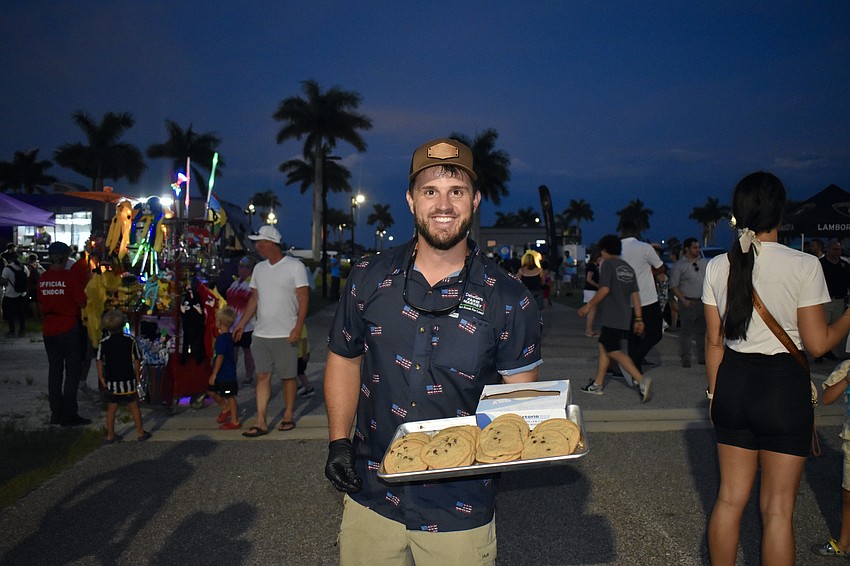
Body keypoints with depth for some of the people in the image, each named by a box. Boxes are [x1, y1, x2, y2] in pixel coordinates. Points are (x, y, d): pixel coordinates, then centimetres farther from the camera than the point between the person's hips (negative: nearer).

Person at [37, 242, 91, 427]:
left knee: (54, 370, 13)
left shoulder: (43, 278, 2)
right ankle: (68, 415, 2)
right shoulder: (70, 277, -15)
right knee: (73, 370, 2)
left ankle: (56, 413, 20)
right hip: (69, 328, -6)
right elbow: (82, 303, -12)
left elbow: (41, 304, 11)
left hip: (49, 329, 6)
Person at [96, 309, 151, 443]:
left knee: (111, 409, 11)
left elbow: (100, 362, -5)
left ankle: (110, 435, 18)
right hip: (128, 381, -1)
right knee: (134, 407, 9)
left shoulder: (103, 343, -3)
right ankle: (140, 433, 14)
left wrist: (101, 378, 4)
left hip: (111, 381, 2)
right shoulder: (130, 341, -7)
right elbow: (136, 360, -6)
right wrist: (137, 375, 5)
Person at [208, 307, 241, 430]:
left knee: (229, 397, 0)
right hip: (223, 375, 9)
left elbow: (220, 357, -25)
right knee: (211, 391, 18)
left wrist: (214, 374, -21)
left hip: (226, 375, -9)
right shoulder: (229, 337, 9)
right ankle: (225, 408, 32)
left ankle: (235, 421, 9)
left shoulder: (222, 338, -20)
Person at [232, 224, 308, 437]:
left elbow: (304, 299, -8)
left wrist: (298, 327, -16)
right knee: (262, 376, 3)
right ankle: (261, 422, 5)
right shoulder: (259, 268, 13)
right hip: (261, 333, 5)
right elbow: (254, 298, 19)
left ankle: (288, 416, 20)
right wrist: (242, 322, 12)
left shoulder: (295, 266, -5)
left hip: (285, 335, -5)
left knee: (288, 376, 5)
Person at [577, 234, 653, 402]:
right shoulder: (628, 268, 14)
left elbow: (604, 289, -18)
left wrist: (588, 306, -9)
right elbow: (635, 294, 11)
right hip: (624, 317, 9)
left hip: (612, 317, -8)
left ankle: (642, 381, -19)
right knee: (603, 347, 16)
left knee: (614, 352, -7)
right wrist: (638, 319, 12)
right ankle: (597, 384, 21)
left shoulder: (607, 264, -8)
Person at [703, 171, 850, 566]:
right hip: (784, 386, -4)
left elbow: (714, 340, 4)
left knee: (730, 497, 17)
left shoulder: (718, 266, -1)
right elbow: (817, 343, -8)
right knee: (777, 508, 9)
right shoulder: (803, 266, -12)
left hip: (733, 383, 4)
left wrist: (715, 392, 14)